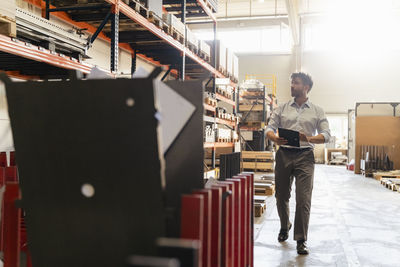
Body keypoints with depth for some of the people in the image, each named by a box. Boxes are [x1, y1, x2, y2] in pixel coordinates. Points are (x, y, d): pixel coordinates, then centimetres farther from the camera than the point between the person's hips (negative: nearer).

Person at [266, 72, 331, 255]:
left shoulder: (317, 111, 10)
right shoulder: (282, 108, 13)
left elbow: (326, 135, 3)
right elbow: (269, 128, 7)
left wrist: (309, 138, -18)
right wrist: (274, 138, -17)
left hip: (305, 156, -2)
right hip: (284, 154, 2)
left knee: (303, 199, -7)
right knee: (281, 196, 10)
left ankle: (301, 240, 2)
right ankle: (284, 226, 36)